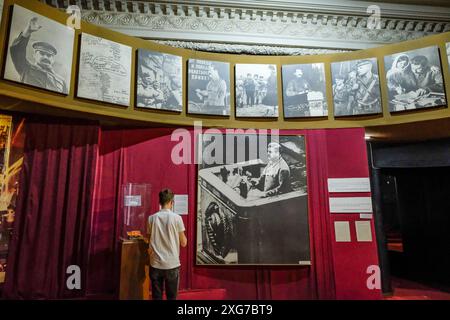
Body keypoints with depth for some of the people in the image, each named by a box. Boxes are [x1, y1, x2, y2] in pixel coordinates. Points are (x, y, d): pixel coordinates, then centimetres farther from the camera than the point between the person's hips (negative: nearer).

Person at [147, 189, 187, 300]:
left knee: (156, 296, 12)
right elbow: (183, 243, -3)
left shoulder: (152, 218, -1)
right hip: (172, 264, -2)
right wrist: (184, 237, 15)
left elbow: (149, 241, 7)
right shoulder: (177, 218, -9)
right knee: (171, 296, 10)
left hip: (155, 264, 2)